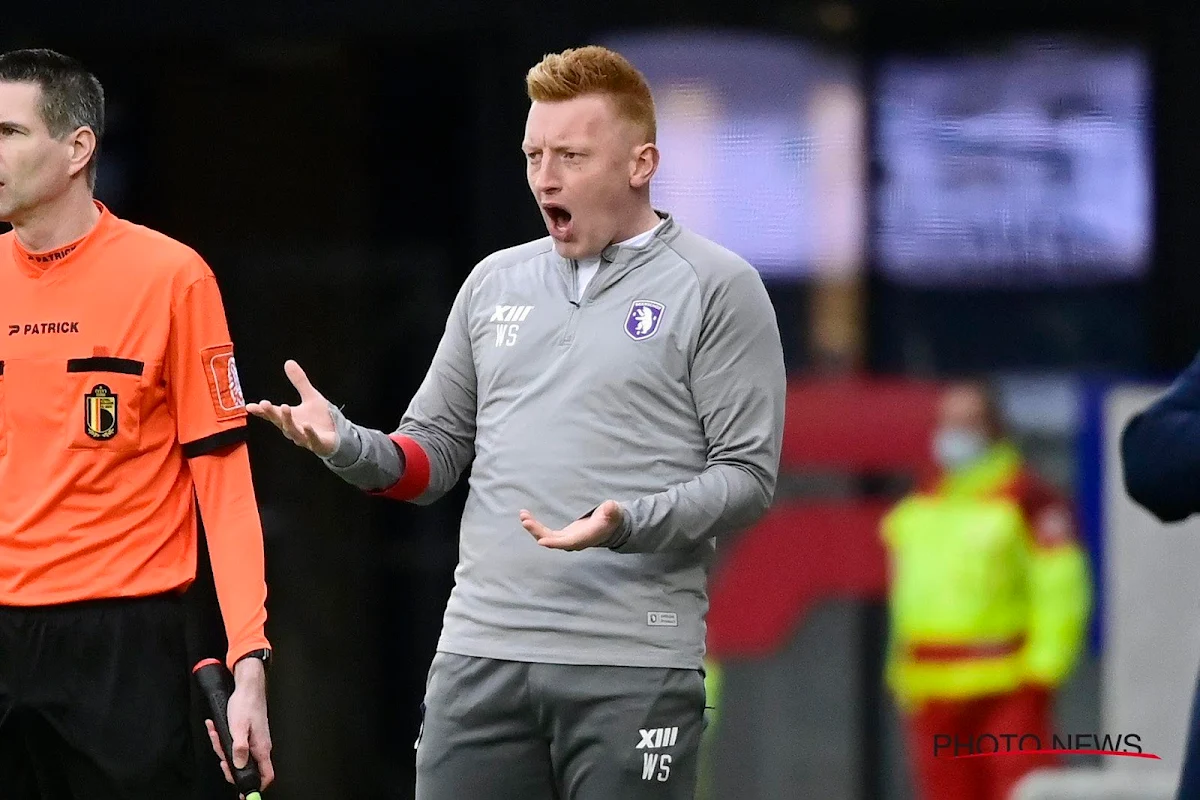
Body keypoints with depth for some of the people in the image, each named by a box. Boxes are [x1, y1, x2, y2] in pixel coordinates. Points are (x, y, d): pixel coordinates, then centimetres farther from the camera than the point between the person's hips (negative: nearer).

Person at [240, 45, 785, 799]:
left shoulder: (716, 287, 0)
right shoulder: (496, 280, 16)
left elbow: (747, 476, -5)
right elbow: (436, 452, 20)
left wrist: (628, 525, -21)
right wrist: (348, 446, -1)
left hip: (632, 670, -4)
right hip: (481, 655, 4)